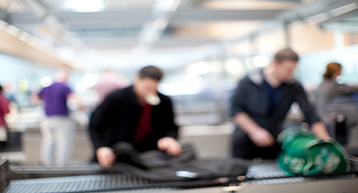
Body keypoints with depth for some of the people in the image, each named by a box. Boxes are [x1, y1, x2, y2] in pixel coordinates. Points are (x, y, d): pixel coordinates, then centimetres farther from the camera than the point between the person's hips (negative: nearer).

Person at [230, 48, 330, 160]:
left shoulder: (294, 87, -2)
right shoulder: (249, 82, -9)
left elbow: (310, 114, -5)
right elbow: (235, 108, -9)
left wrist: (324, 139, -18)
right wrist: (255, 131, -18)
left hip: (273, 143, 2)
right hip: (246, 142, -2)